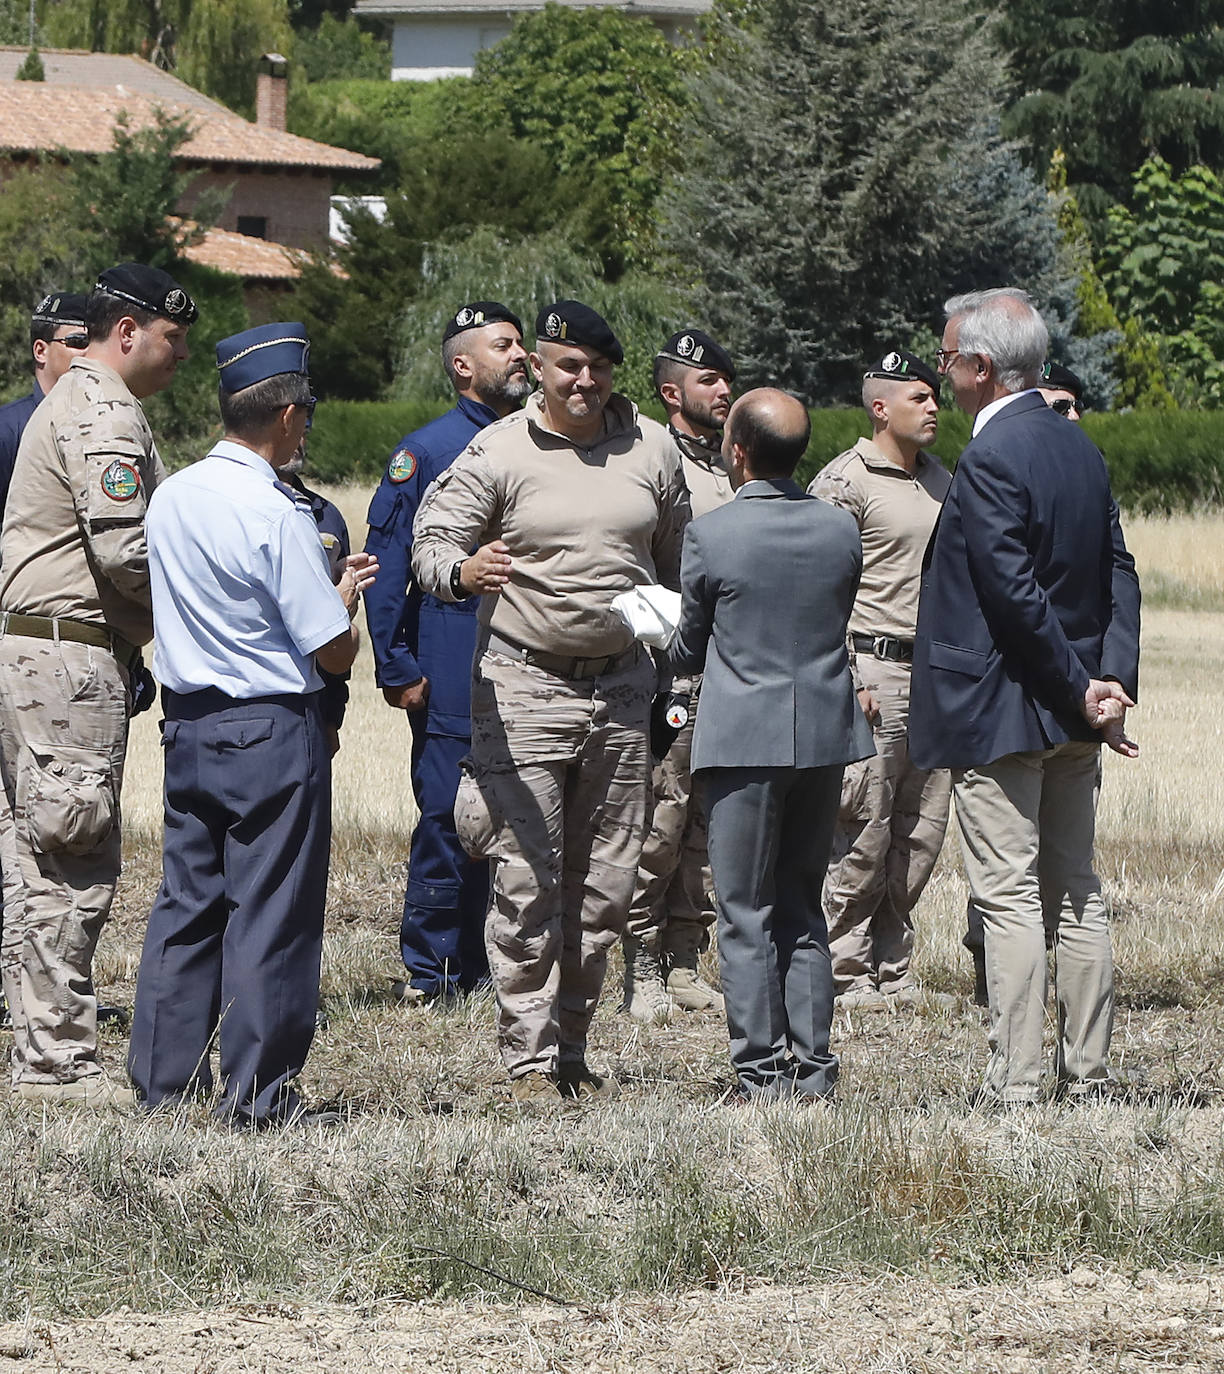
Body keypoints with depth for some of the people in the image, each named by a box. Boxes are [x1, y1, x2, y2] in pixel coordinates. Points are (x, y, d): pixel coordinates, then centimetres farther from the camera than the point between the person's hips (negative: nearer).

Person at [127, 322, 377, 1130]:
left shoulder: (172, 497, 5)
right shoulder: (277, 514, -17)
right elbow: (334, 653, -14)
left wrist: (326, 588, 21)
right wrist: (345, 603, 8)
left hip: (188, 722, 7)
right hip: (271, 729, -7)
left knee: (187, 899, 13)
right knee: (270, 910, 0)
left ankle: (165, 1078, 17)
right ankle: (258, 1093, 2)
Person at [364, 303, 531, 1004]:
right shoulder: (426, 451, -1)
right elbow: (385, 567, -2)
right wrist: (397, 669, -8)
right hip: (456, 669, -5)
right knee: (450, 818, -5)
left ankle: (484, 965, 12)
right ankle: (430, 971, 3)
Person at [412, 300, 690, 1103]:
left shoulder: (652, 450, 7)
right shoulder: (497, 453, -4)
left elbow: (677, 563, 17)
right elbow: (432, 539, -8)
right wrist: (462, 570, -31)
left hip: (623, 684, 4)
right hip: (525, 684, -4)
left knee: (605, 883, 7)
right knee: (527, 880, -7)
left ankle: (573, 1050, 16)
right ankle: (530, 1060, -3)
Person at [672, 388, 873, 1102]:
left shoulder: (710, 536, -11)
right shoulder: (841, 528, 1)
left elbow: (690, 650, 1)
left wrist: (679, 653, 24)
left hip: (744, 738, -4)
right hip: (825, 732, 4)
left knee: (746, 915, 2)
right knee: (803, 910, 13)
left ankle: (763, 1074, 0)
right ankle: (812, 1069, 12)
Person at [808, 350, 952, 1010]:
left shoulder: (942, 479, 16)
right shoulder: (844, 482, -7)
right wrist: (847, 678, -16)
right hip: (872, 666, -7)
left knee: (921, 833, 7)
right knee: (864, 834, -6)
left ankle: (893, 968, 15)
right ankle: (846, 974, 1)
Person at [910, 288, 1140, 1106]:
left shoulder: (990, 462, -18)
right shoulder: (1081, 448, 9)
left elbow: (1016, 595, -21)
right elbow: (1119, 572, 7)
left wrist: (1081, 690, -12)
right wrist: (1112, 680, -2)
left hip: (999, 714, -8)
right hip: (1072, 726, 8)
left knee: (1009, 900, -5)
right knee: (1075, 893, 12)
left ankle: (1015, 1083, -5)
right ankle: (1088, 1073, 16)